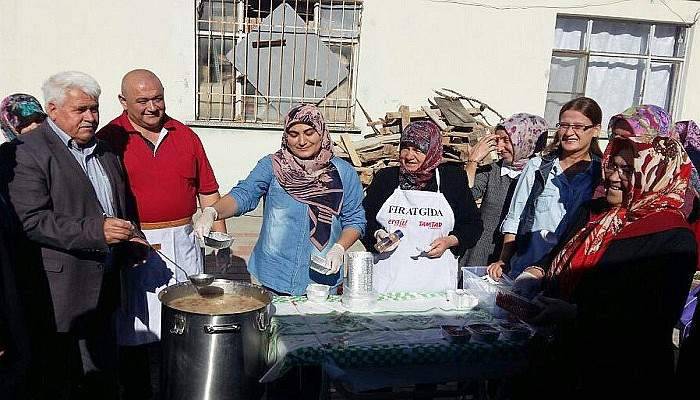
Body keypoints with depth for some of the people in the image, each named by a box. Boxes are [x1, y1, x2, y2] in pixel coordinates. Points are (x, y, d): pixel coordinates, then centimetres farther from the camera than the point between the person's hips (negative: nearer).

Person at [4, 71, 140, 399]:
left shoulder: (104, 151, 13)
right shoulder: (28, 151, -11)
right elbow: (32, 221, -20)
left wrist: (128, 242, 9)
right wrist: (96, 231, -27)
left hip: (102, 287, 7)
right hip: (60, 295, -6)